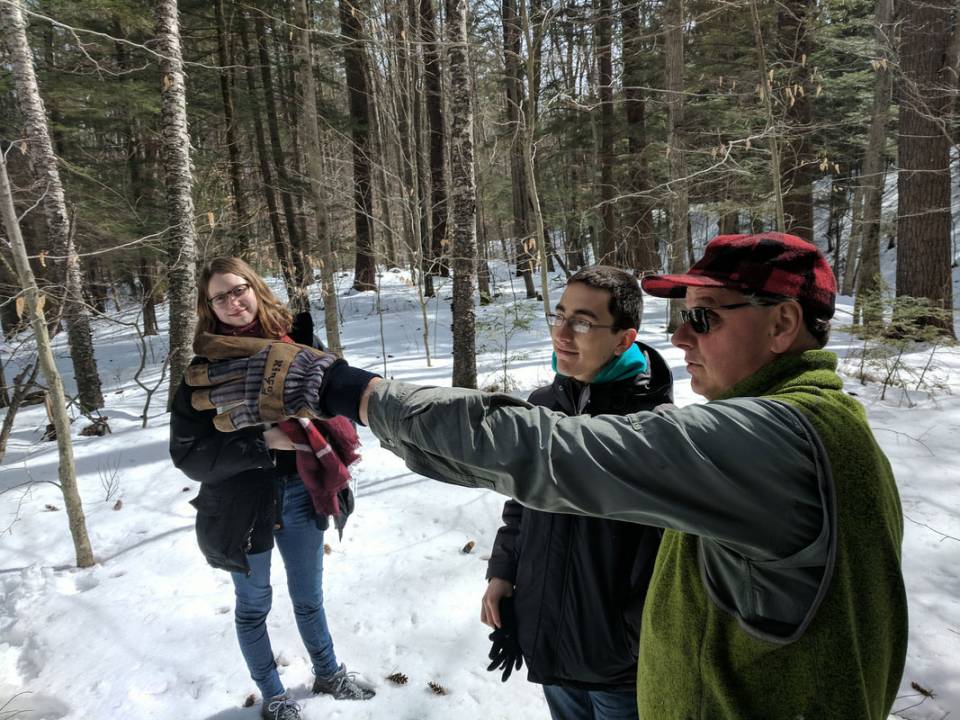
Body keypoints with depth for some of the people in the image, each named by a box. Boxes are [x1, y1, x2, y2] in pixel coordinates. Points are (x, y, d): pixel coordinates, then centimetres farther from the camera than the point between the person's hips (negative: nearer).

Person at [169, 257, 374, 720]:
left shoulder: (297, 341, -7)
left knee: (309, 597, 23)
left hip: (302, 494, 2)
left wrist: (333, 437, -17)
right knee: (254, 607, 19)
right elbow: (187, 453, -16)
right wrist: (262, 443, -25)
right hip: (241, 505, -2)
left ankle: (327, 674, 48)